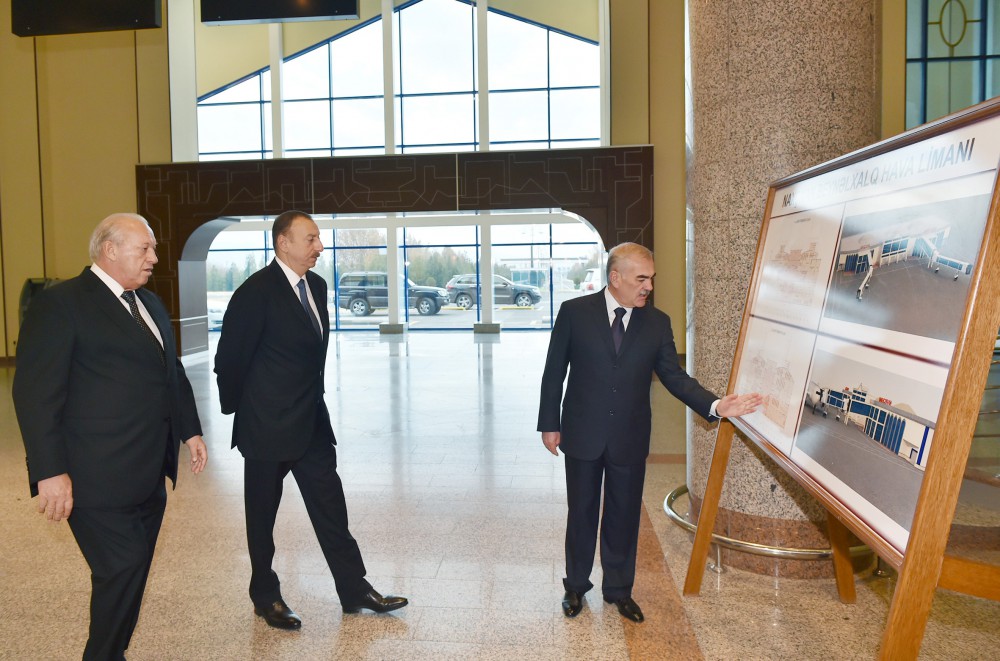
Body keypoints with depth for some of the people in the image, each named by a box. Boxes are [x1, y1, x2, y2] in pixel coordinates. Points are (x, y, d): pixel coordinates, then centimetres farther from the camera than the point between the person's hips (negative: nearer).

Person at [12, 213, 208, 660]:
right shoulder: (60, 303, -10)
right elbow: (35, 393, -15)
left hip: (148, 474, 8)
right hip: (100, 477, -8)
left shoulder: (150, 304, 15)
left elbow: (172, 372, 23)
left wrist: (189, 430, 19)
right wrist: (50, 471, -19)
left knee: (131, 573, 15)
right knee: (121, 570, -3)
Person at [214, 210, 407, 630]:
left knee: (330, 506, 11)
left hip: (311, 421, 7)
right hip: (267, 425, -7)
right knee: (263, 514, 11)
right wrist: (237, 408, -1)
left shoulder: (316, 285, 7)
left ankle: (355, 591, 21)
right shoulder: (256, 292, -17)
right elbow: (230, 359, -11)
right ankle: (266, 598, 29)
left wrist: (312, 399, 15)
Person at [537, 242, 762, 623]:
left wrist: (715, 405, -15)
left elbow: (674, 376, 0)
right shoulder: (575, 312, -8)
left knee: (624, 516, 14)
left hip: (630, 438, 2)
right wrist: (549, 424, -3)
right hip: (583, 435, -2)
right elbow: (554, 372, -3)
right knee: (581, 513, 13)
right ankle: (576, 586, 34)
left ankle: (619, 590, 34)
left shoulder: (657, 323, -1)